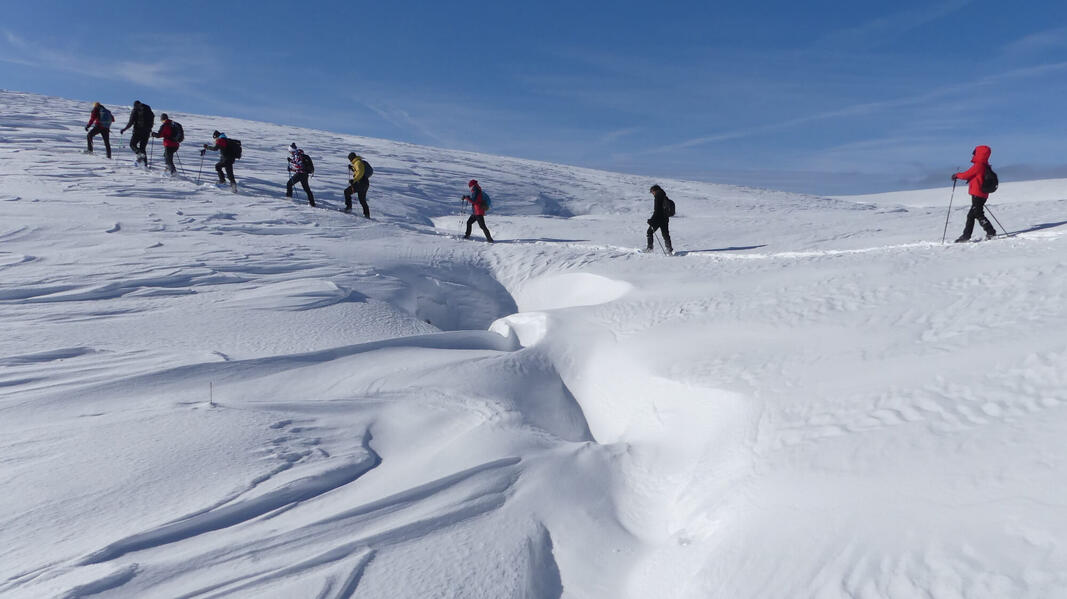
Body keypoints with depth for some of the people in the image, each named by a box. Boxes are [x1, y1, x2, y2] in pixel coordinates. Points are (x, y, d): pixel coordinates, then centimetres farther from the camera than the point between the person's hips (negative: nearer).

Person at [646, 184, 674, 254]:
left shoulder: (657, 198, -14)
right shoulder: (665, 198, 11)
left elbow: (656, 211, -19)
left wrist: (651, 220, -15)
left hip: (658, 219, -8)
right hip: (665, 219, 8)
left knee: (649, 232, 7)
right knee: (665, 234, 10)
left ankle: (649, 247, 5)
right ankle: (669, 249, 4)